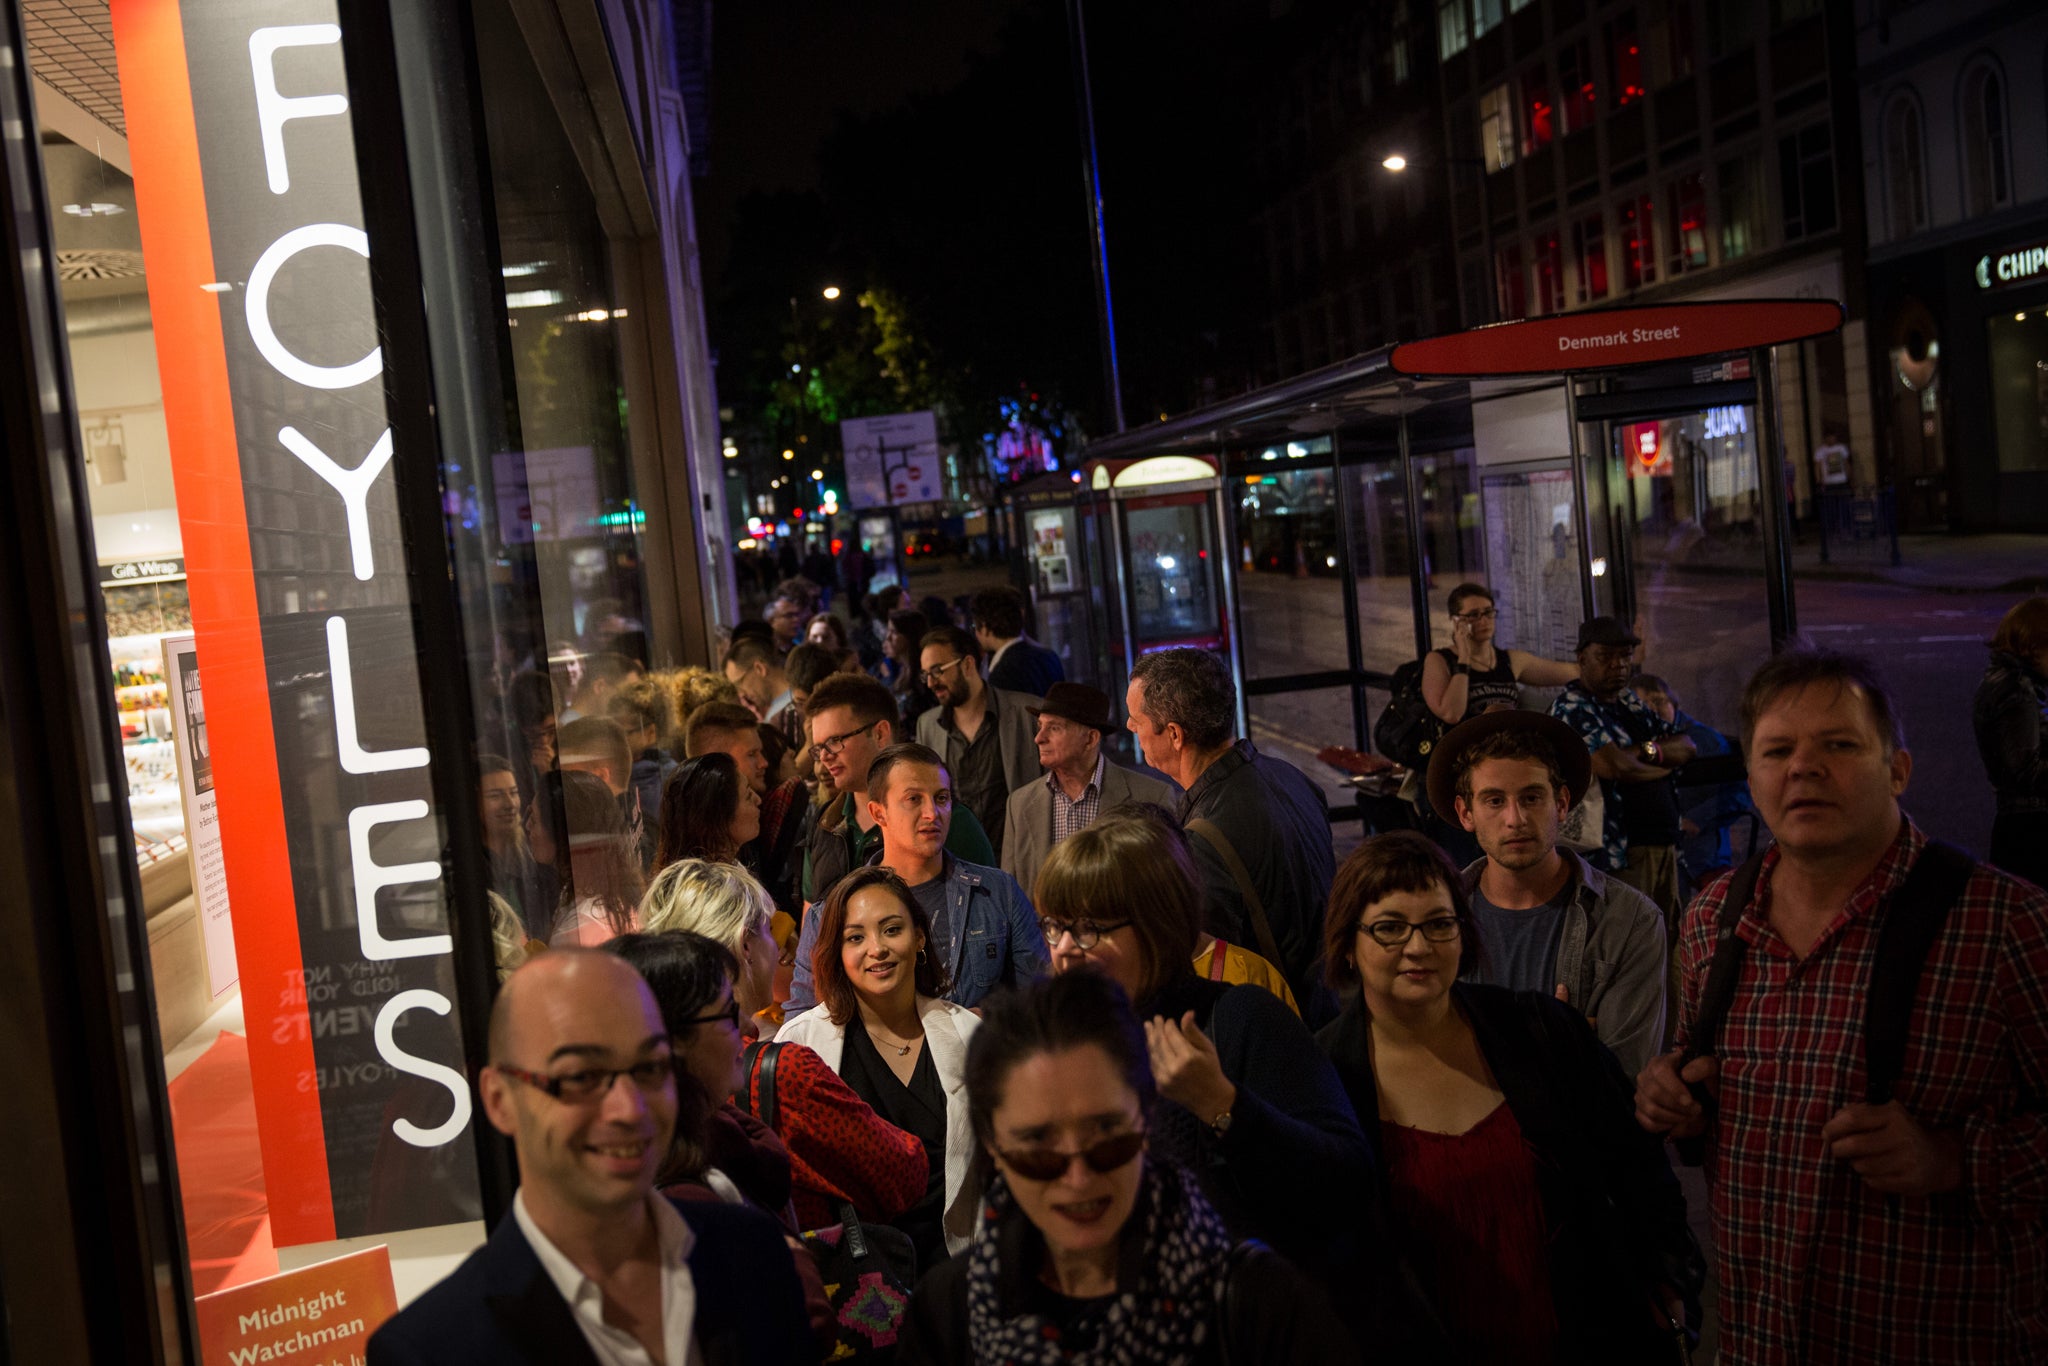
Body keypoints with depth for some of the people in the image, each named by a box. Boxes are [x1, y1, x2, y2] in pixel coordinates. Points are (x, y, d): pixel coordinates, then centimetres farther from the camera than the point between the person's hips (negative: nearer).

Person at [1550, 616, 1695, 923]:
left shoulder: (1631, 703, 19)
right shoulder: (1572, 707, -7)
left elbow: (1687, 747, 12)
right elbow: (1615, 767, -20)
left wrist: (1647, 750, -9)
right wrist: (1665, 764, 0)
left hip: (1665, 845, 8)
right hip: (1622, 853, -8)